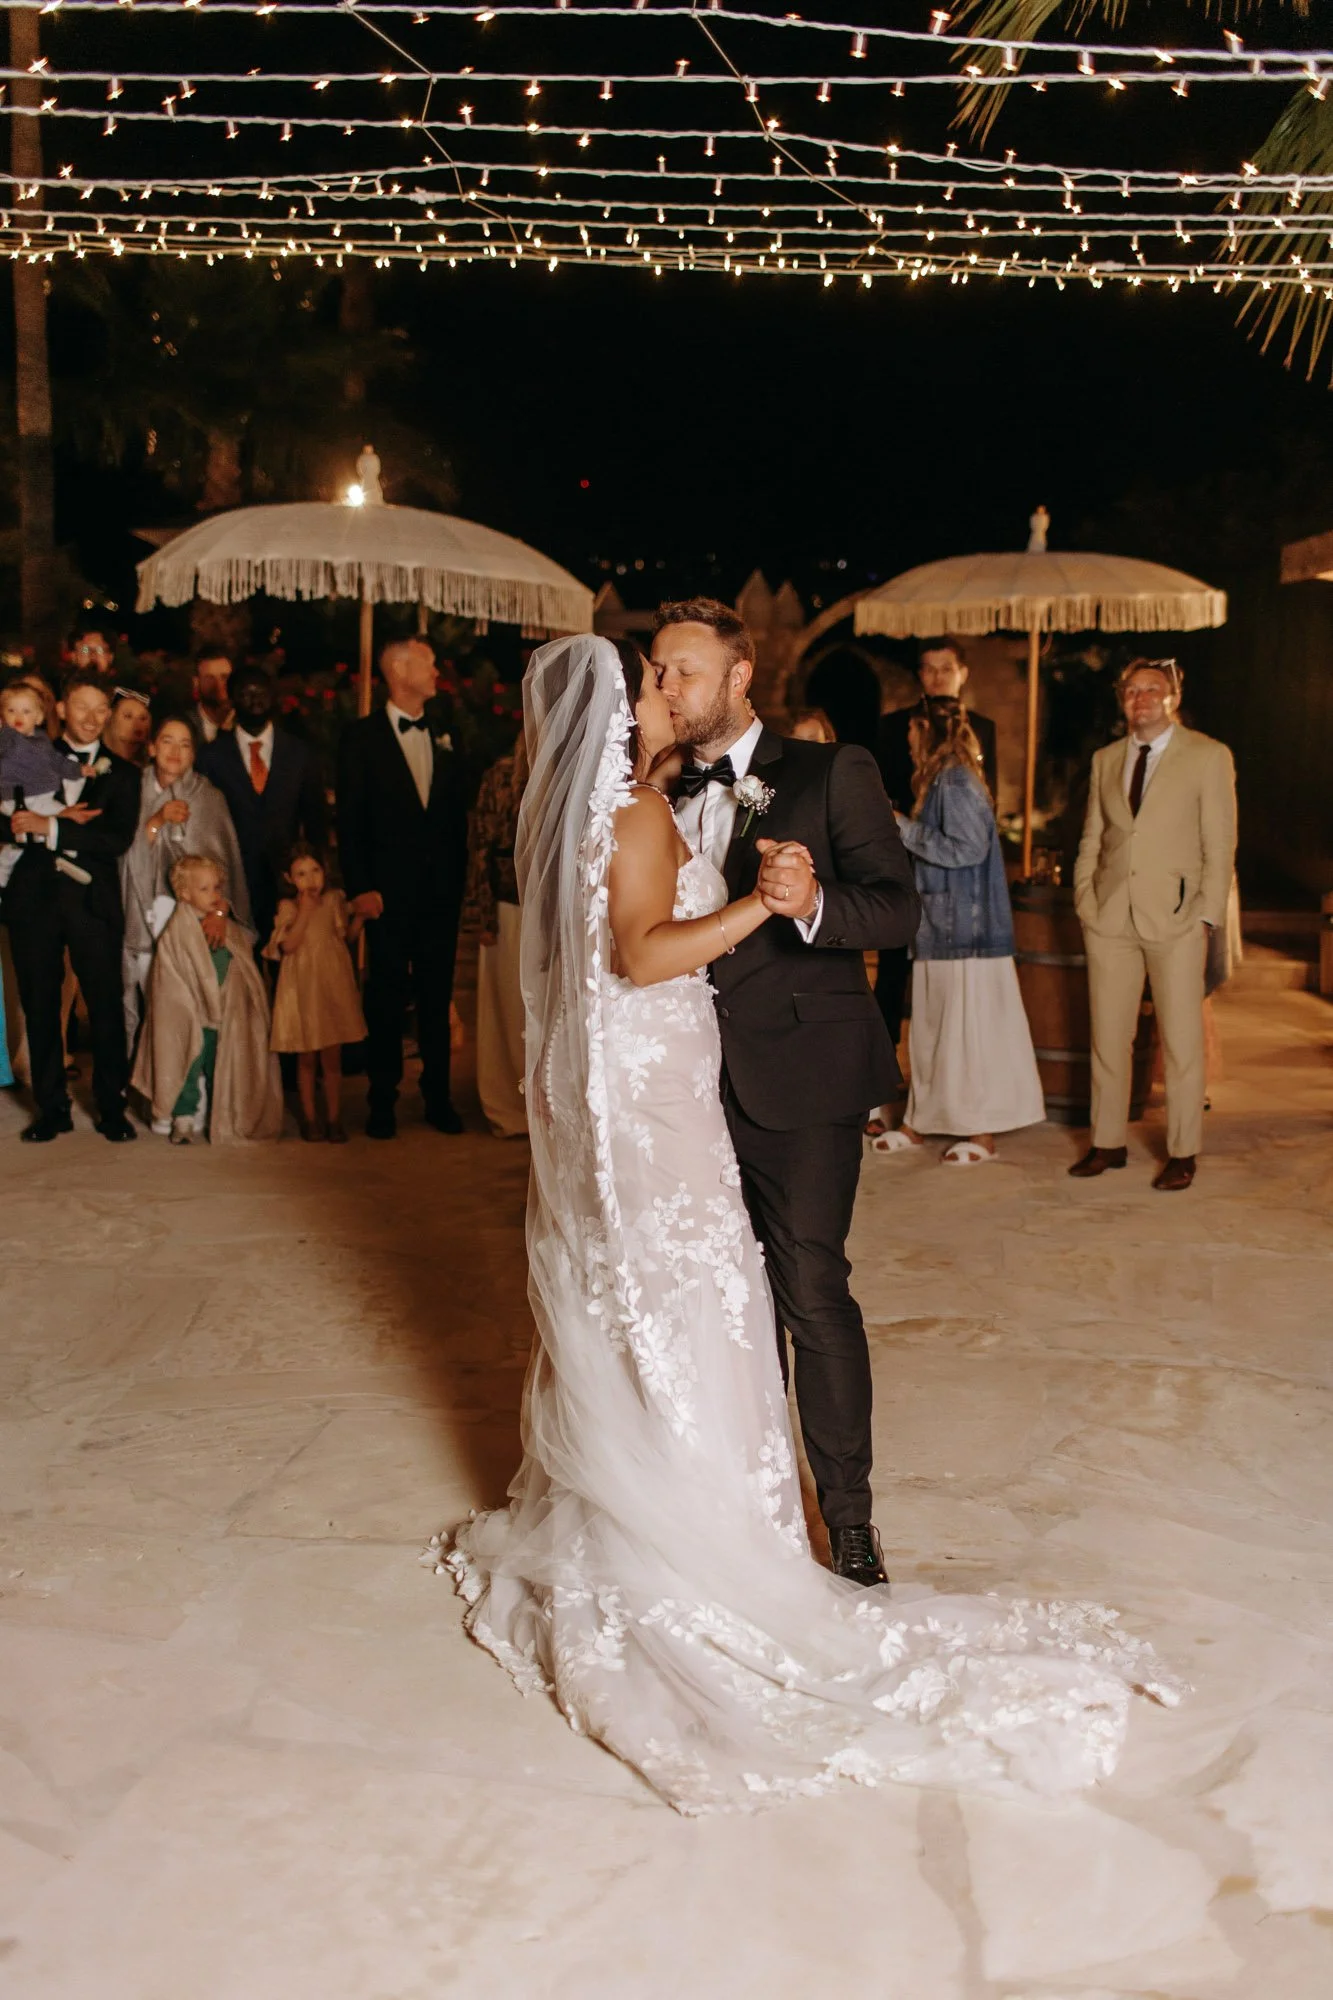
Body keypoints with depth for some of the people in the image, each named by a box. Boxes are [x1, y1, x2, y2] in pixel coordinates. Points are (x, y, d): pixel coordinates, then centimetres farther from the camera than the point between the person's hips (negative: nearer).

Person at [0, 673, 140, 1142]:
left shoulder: (121, 774, 8)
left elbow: (119, 838, -7)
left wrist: (51, 828, -15)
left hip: (92, 900, -1)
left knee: (105, 1006, -1)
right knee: (39, 1006, 5)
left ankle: (111, 1108, 9)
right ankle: (52, 1108, 15)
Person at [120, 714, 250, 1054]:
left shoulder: (209, 797, 6)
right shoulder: (135, 792, 11)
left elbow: (222, 859, -4)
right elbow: (124, 850, 3)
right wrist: (158, 819, -12)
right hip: (145, 917, 1)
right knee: (147, 1002, -5)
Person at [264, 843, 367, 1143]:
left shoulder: (334, 900, 4)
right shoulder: (288, 907, -2)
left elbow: (348, 937, 7)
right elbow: (288, 945, -15)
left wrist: (359, 915, -8)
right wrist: (305, 912, -19)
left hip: (333, 986, 1)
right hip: (302, 990, -1)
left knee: (332, 1059, 3)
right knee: (306, 1059, 9)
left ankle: (334, 1119, 10)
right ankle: (310, 1118, 19)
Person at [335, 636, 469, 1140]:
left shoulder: (444, 736, 12)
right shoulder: (362, 738, 0)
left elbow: (458, 815, 13)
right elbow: (349, 820, -4)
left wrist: (460, 880, 5)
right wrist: (359, 887, -11)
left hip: (442, 891, 4)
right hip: (390, 890, -4)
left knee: (437, 997, 8)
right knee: (386, 998, 2)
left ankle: (438, 1098, 17)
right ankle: (382, 1102, 11)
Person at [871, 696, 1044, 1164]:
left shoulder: (957, 782, -13)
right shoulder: (941, 781, 15)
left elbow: (967, 847, -20)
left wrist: (903, 829, -14)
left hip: (965, 929, -10)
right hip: (941, 928, 10)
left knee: (970, 1028, -4)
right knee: (931, 1028, 13)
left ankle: (983, 1132, 2)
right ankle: (920, 1123, 21)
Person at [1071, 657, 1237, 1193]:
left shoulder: (1208, 757, 1)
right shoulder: (1106, 760, 14)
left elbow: (1220, 844, -1)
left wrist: (1207, 915, -8)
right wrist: (1085, 901, 6)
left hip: (1176, 919, -4)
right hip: (1110, 919, 4)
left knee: (1182, 1042, 0)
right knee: (1107, 1037, 7)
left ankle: (1182, 1154, 9)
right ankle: (1108, 1143, 18)